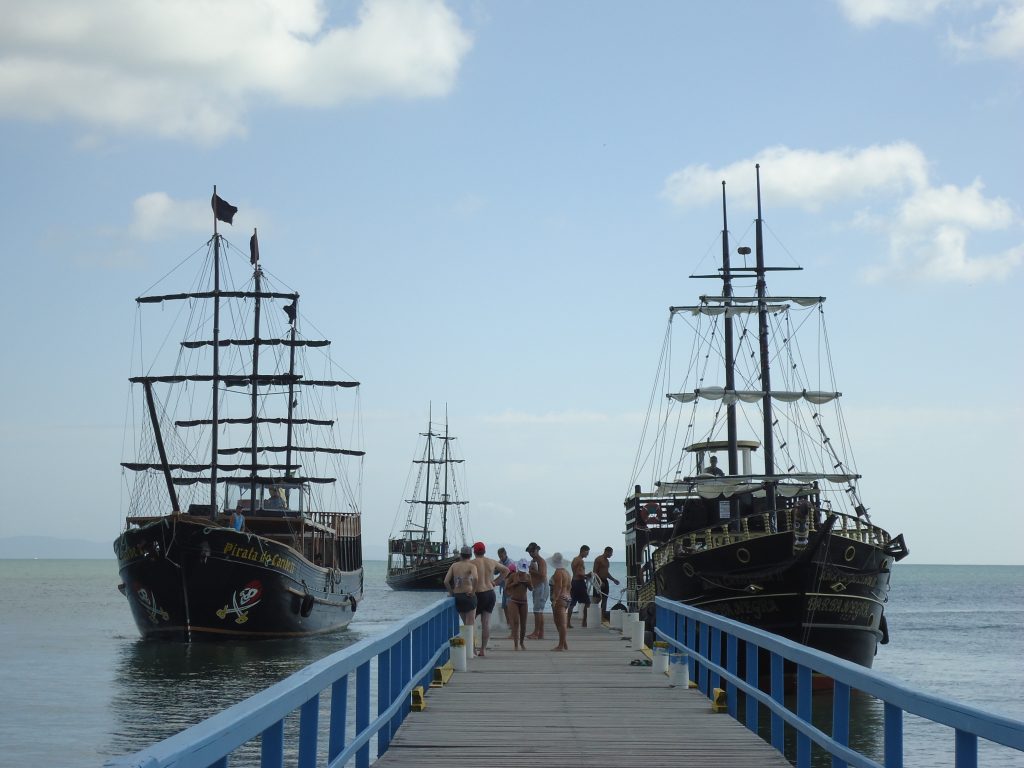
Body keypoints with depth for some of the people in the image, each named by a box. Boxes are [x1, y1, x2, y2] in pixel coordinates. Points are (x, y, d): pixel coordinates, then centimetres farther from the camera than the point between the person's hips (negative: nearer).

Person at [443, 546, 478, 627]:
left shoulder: (454, 565, 8)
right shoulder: (471, 566, -4)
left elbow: (446, 581, -1)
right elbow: (475, 578, -25)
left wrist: (452, 593, 9)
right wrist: (473, 591, -13)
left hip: (457, 596, 4)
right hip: (468, 596, -4)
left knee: (466, 623, 18)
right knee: (470, 624, -2)